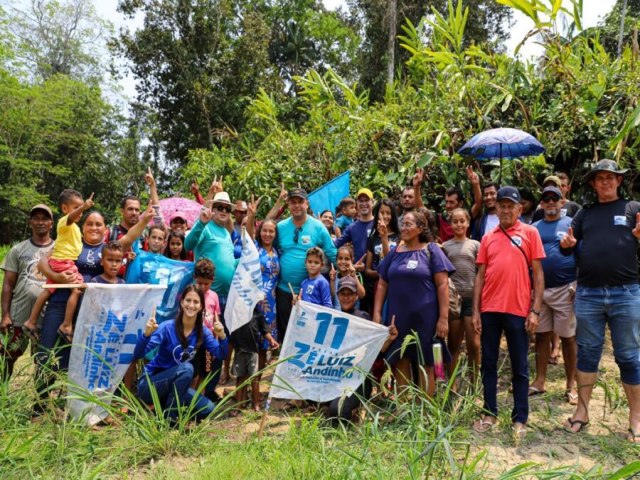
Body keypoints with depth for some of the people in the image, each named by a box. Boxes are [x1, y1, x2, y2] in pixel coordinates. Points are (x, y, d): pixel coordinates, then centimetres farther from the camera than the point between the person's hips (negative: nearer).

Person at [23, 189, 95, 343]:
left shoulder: (74, 227, 19)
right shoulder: (64, 221, -12)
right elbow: (71, 216, -38)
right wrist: (83, 207, -56)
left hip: (58, 262, 11)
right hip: (63, 262, -11)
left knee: (47, 291, 15)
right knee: (77, 289, -17)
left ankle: (31, 322, 24)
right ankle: (67, 325, -16)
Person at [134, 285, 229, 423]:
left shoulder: (202, 332, -4)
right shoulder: (167, 327, -20)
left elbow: (221, 355, -12)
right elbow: (138, 355, -28)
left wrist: (222, 336, -31)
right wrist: (146, 334, -48)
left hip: (175, 386, 5)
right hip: (149, 385, -5)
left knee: (208, 409, -10)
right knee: (186, 368, -31)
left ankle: (167, 405, 10)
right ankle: (168, 416, -16)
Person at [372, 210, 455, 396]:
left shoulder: (431, 251, -1)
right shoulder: (395, 253, 11)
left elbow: (442, 285, -6)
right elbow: (382, 285, 12)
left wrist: (443, 317, -12)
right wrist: (377, 313, 4)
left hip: (425, 317, -4)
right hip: (398, 317, 4)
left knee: (425, 365, 4)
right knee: (400, 363, 8)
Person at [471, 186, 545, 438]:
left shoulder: (530, 233, 2)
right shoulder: (488, 237, 10)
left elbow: (538, 273, 0)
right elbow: (480, 275, 9)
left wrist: (535, 310, -7)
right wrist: (475, 311, 3)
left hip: (518, 310, -3)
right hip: (489, 310, 3)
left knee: (519, 367, 7)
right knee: (488, 364, 11)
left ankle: (520, 418, 18)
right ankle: (489, 413, 23)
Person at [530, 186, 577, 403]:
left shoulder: (571, 224, 1)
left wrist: (577, 283, -10)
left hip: (564, 290, -3)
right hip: (539, 289, 3)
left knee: (568, 337, 3)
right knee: (541, 336, 9)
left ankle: (571, 385, 13)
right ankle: (540, 381, 17)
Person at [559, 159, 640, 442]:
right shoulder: (584, 213, 14)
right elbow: (569, 249, 14)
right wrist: (566, 244, -9)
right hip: (588, 294, 2)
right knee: (587, 353, 9)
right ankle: (582, 411, 19)